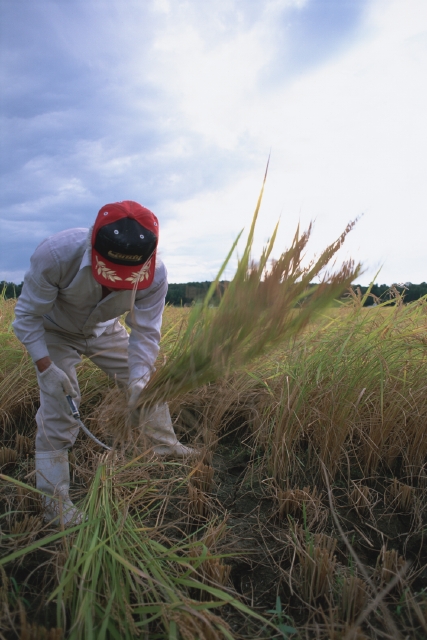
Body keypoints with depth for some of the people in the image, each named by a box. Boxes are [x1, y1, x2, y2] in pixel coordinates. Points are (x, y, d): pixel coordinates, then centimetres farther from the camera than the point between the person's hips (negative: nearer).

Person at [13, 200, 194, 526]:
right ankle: (54, 499, 8)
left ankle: (165, 444, 29)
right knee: (57, 407, -9)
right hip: (54, 333, -3)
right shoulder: (55, 254, -39)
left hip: (104, 330, 3)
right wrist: (45, 367, -33)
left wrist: (139, 380, -37)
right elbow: (27, 317, -26)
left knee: (150, 381, 5)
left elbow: (146, 334, -23)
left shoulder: (155, 275, -32)